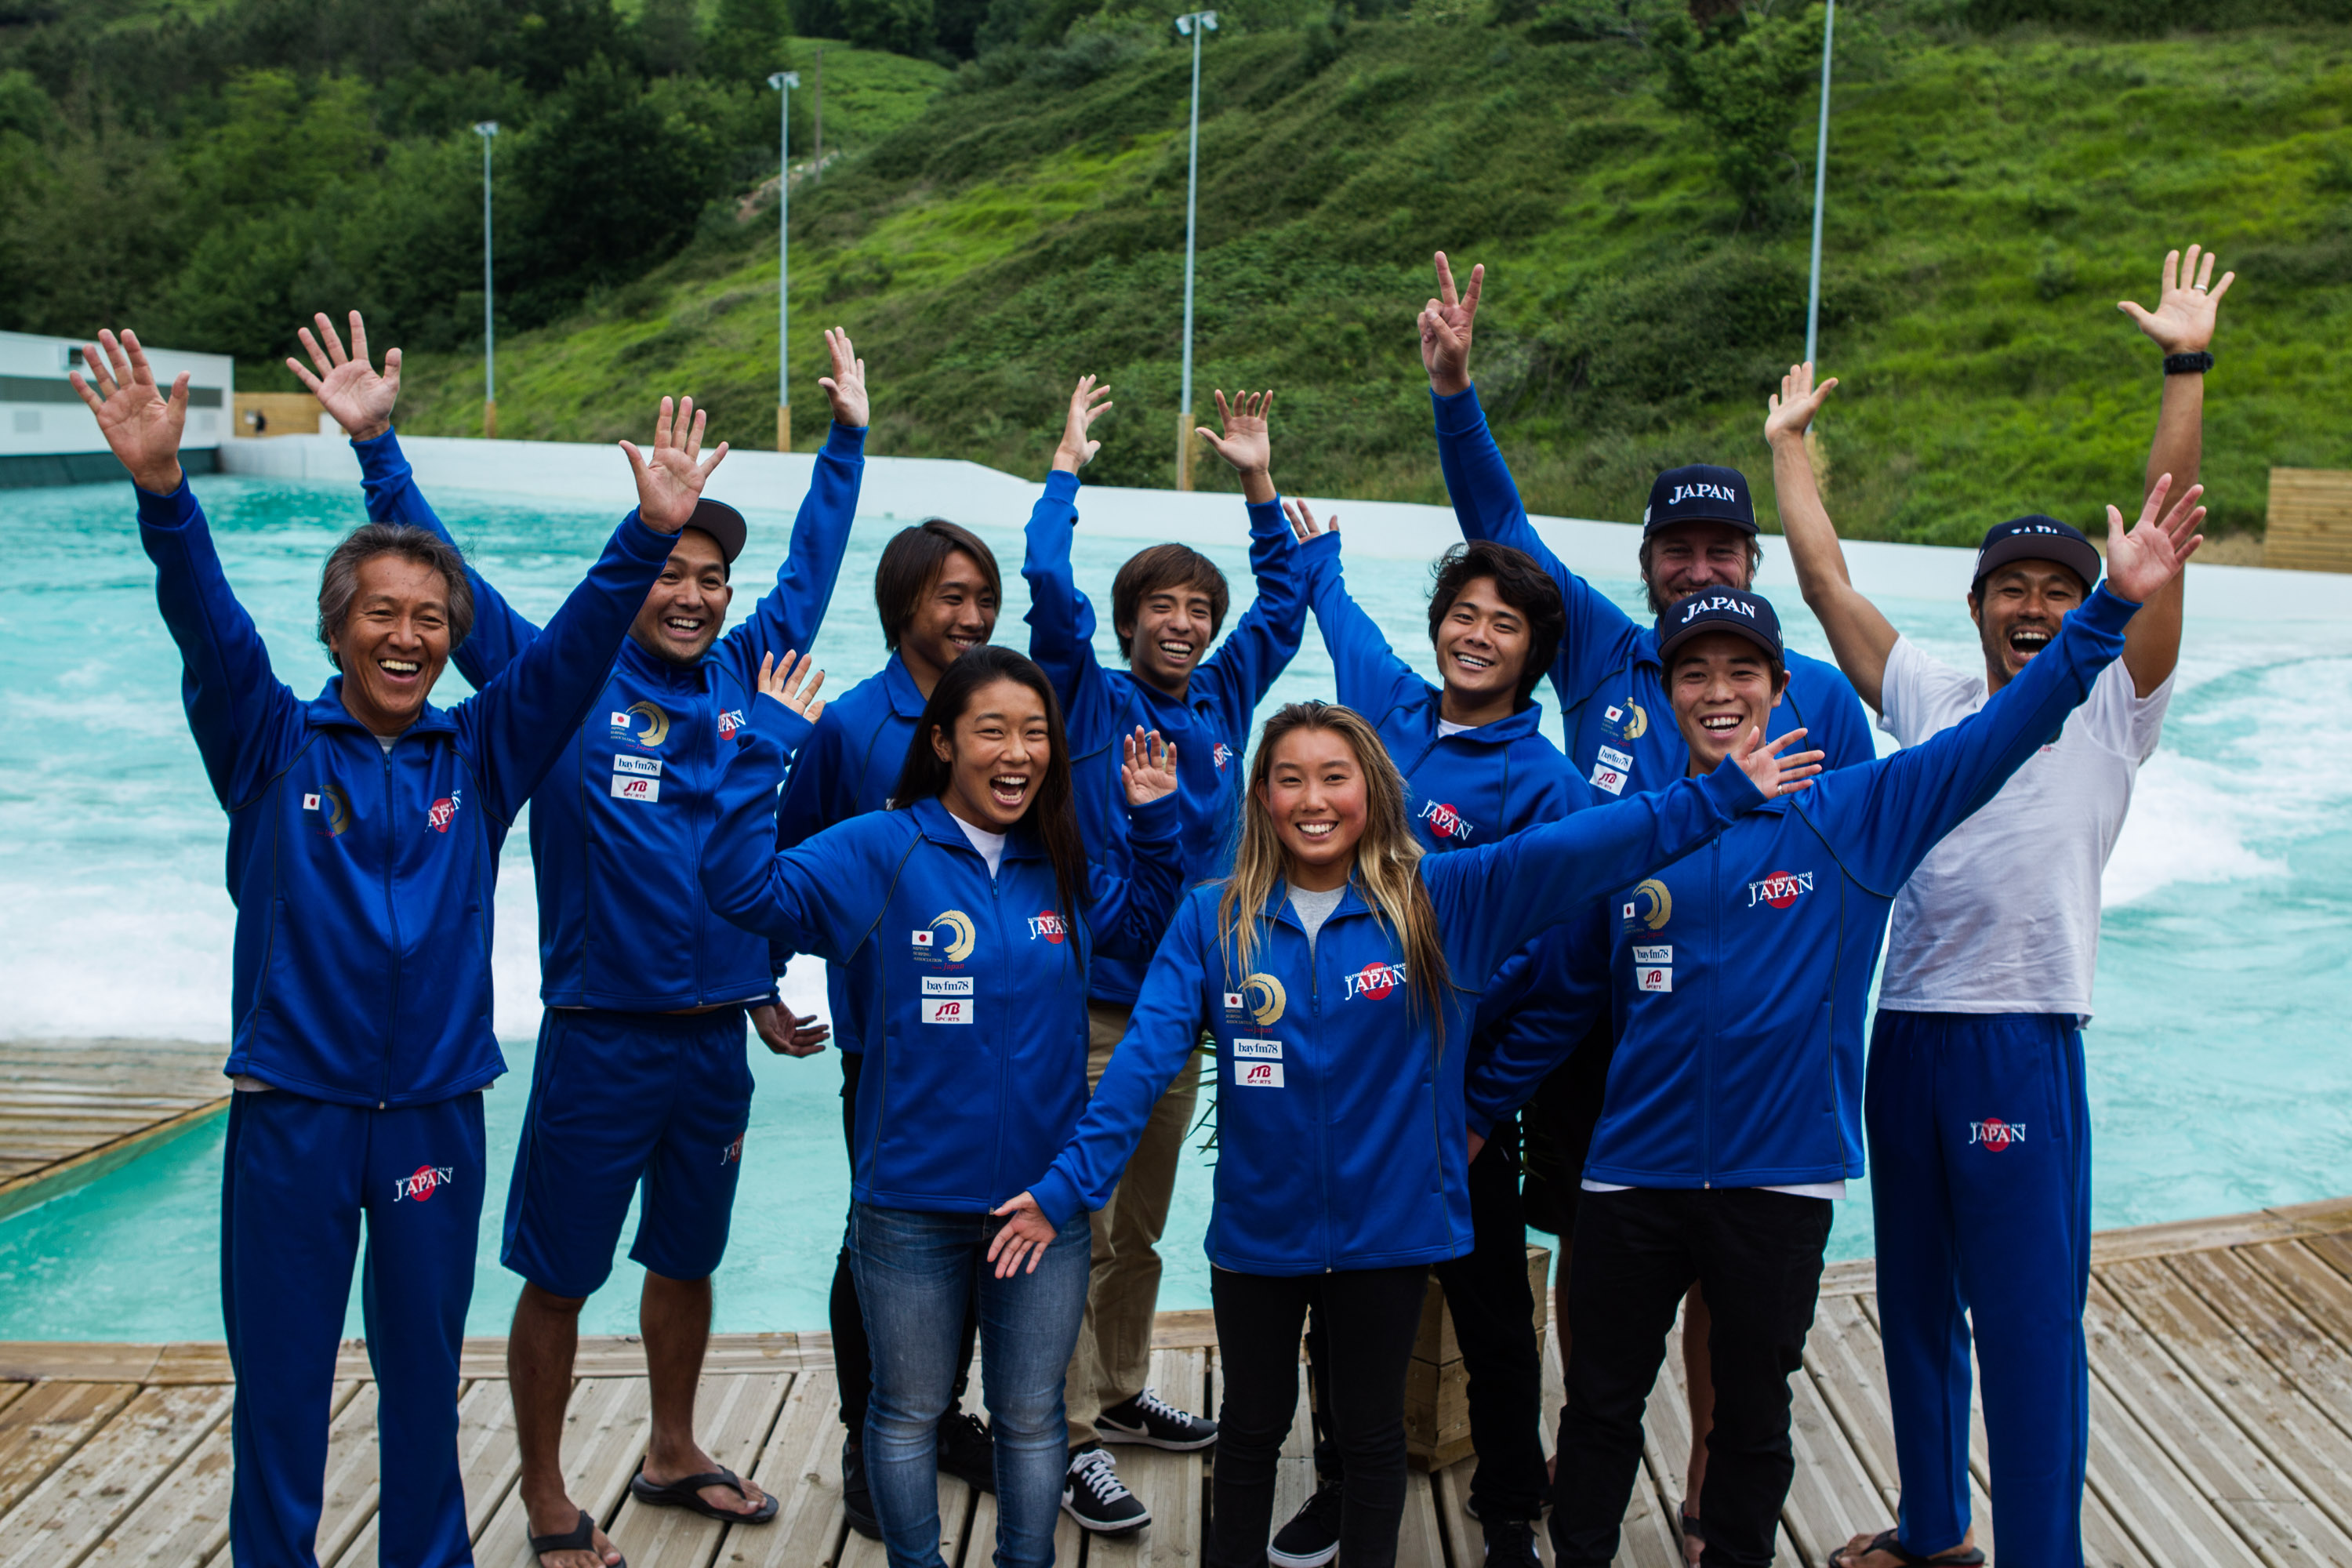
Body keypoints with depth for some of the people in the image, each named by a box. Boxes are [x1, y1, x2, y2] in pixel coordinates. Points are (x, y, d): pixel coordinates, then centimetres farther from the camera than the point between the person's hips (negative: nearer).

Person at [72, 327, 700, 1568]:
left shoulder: (480, 755, 5)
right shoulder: (272, 746, 0)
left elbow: (574, 647, -5)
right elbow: (208, 626, -14)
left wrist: (649, 535, -19)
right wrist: (162, 490, -31)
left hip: (435, 1116, 2)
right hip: (290, 1114, -2)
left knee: (423, 1378, 14)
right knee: (279, 1386, 6)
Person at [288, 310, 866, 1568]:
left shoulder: (744, 674, 5)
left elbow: (812, 564, 18)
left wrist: (848, 439, 25)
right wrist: (375, 444, -17)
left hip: (717, 1031, 5)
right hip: (600, 1036, -4)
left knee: (686, 1259, 19)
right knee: (559, 1277, 5)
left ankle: (672, 1454, 38)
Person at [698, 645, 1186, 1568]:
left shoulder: (1066, 872, 4)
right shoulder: (883, 851, -9)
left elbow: (1150, 920, 22)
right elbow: (741, 886, -19)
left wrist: (1156, 819, 7)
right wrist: (764, 747, -24)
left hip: (1045, 1198, 3)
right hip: (912, 1203, -3)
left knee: (1030, 1416, 16)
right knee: (908, 1412, 15)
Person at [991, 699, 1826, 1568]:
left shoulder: (1440, 902, -9)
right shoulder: (1210, 921, -7)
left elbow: (1574, 848, -15)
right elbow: (1145, 1056, -11)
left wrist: (1722, 791, -21)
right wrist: (1068, 1183, -17)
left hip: (1388, 1231, 0)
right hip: (1257, 1231, 1)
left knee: (1372, 1433, 18)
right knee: (1252, 1427, 19)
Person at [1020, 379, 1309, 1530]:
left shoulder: (1224, 699, 8)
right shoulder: (1092, 699, -5)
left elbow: (1286, 596, 15)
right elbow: (1048, 582, -16)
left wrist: (1259, 483, 10)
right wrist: (1068, 462, -8)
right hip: (1089, 1005, -5)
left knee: (1141, 1224, 17)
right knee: (1081, 1227, -4)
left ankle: (1122, 1391, 30)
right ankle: (1076, 1436, 2)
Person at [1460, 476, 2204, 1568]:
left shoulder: (1854, 815, -3)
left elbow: (2001, 735, -9)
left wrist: (2113, 606, -17)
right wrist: (1474, 1110, 13)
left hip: (1780, 1178, -1)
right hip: (1632, 1172, 1)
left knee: (1753, 1414, 14)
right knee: (1600, 1405, 14)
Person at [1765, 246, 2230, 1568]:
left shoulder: (2112, 713, 1)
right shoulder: (1932, 701, 12)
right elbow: (1825, 580, 12)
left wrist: (2189, 367, -13)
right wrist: (1791, 443, 16)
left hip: (2026, 1041, -5)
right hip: (1907, 1029, 5)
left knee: (2030, 1323, -3)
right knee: (1916, 1303, 16)